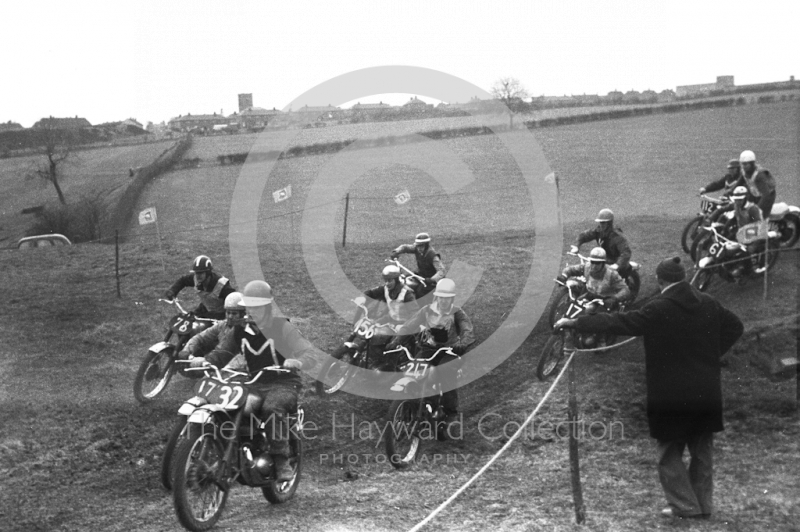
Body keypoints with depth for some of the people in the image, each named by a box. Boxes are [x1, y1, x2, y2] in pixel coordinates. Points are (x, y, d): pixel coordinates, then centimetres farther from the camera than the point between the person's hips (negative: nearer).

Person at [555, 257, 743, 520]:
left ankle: (684, 505, 9)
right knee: (702, 450, 15)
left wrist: (575, 323, -11)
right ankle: (703, 504, 22)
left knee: (670, 451, 9)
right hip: (707, 393, 5)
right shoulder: (708, 304, 2)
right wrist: (710, 354, 14)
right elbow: (735, 326, 15)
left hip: (672, 395, -5)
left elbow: (619, 323, -17)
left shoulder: (658, 310, -15)